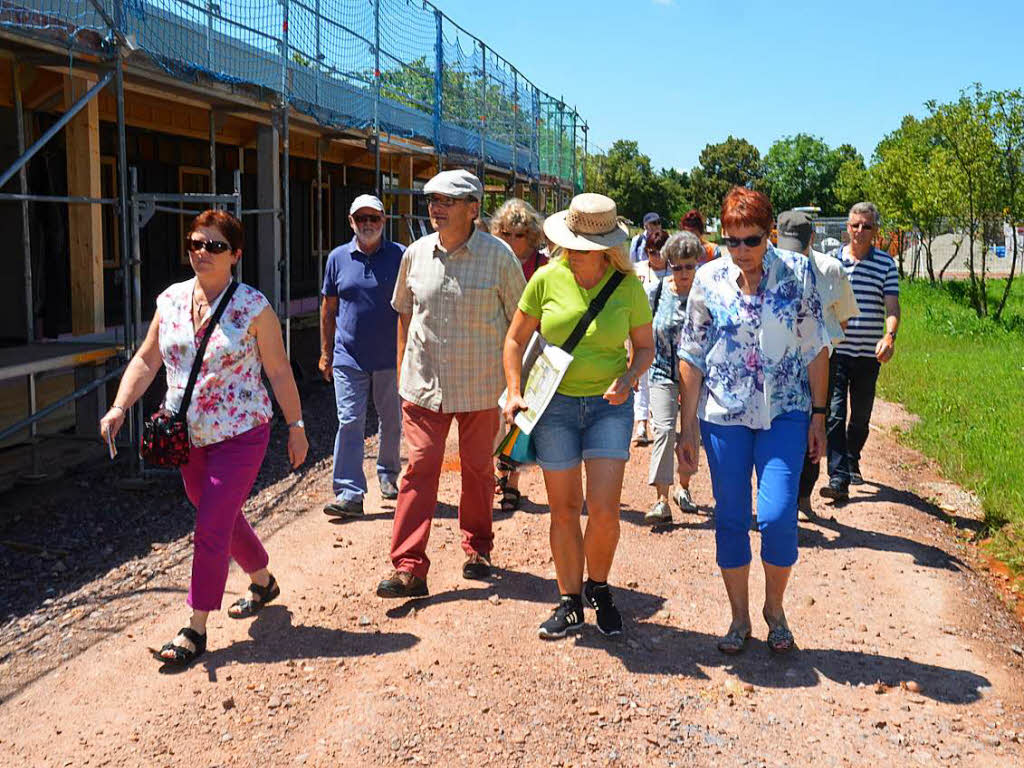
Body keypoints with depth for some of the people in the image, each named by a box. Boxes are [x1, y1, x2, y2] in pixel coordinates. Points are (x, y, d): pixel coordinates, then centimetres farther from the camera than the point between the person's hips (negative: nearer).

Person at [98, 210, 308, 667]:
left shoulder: (253, 306, -9)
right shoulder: (170, 301, 4)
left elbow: (279, 372, -5)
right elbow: (146, 361, 9)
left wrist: (296, 426, -3)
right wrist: (119, 407, -3)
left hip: (239, 435, -6)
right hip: (189, 437, 6)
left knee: (211, 527, -8)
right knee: (223, 518, 19)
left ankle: (196, 628, 3)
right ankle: (263, 581, 43)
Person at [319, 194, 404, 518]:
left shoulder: (400, 256, 0)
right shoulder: (338, 258, 5)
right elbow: (328, 308, 11)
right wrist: (326, 352, 10)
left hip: (390, 358, 0)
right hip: (348, 358, 1)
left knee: (391, 422, 13)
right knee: (349, 423, -5)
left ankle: (388, 474, 36)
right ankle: (349, 494, -3)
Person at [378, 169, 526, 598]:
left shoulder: (498, 256, -6)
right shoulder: (416, 254, 3)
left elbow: (519, 321, 1)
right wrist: (402, 370, 15)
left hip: (480, 385, -1)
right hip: (423, 383, 2)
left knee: (478, 469, 12)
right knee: (419, 470, -4)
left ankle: (477, 548, 32)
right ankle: (408, 568, -2)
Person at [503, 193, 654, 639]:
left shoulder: (627, 286, -5)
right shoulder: (548, 279, -5)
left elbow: (645, 346, 7)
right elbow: (516, 339, 6)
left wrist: (628, 379, -13)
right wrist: (514, 394, -4)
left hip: (609, 406, -1)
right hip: (554, 402, 1)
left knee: (604, 510, -8)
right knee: (564, 510, 6)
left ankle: (598, 589, 20)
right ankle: (570, 604, 22)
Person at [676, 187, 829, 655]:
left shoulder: (798, 272, -2)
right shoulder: (709, 279, -1)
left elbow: (815, 347, 3)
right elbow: (691, 356, 3)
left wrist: (818, 414, 2)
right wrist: (686, 429, 1)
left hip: (784, 411, -1)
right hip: (724, 415, 1)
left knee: (777, 515, -10)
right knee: (730, 519, 6)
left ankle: (774, 607, 17)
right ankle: (739, 619, 23)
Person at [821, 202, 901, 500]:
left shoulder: (886, 264, 3)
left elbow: (892, 305, -5)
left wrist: (889, 335, -24)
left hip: (869, 353, 2)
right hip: (835, 350, -1)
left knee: (861, 415, 14)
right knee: (835, 412, -12)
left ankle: (851, 461, 39)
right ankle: (839, 479, -13)